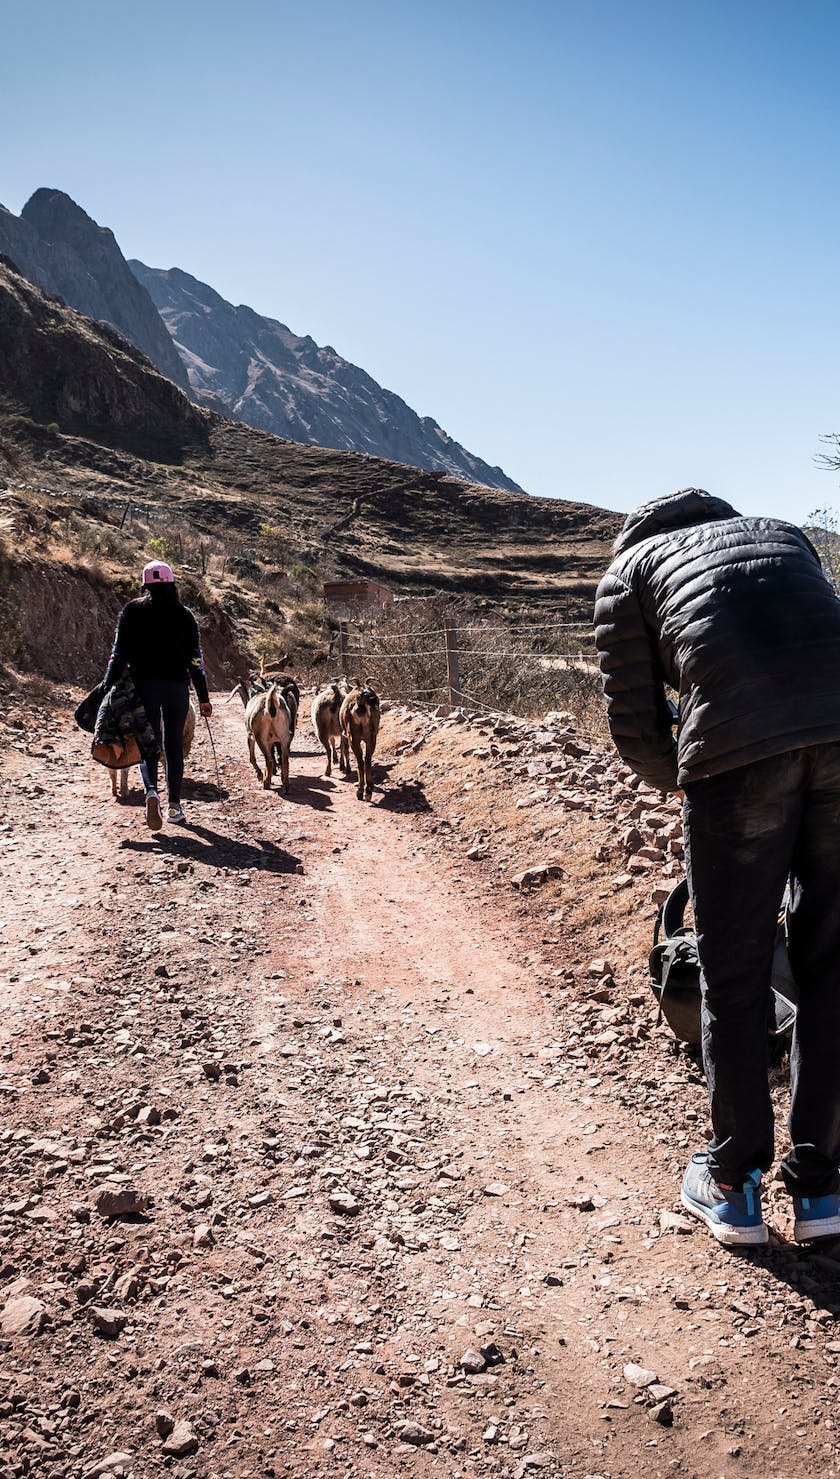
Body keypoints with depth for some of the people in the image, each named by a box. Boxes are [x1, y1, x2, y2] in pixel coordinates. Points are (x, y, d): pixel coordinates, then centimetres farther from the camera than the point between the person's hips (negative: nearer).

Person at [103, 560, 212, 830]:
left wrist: (108, 688, 0)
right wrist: (203, 697, 2)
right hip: (177, 685, 1)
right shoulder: (184, 615, 3)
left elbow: (119, 653, -2)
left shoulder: (131, 611, 2)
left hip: (144, 684, -1)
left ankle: (151, 790, -25)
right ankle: (174, 806, 13)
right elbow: (195, 658, 0)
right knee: (174, 745, 10)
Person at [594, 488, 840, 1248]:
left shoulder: (629, 568, 24)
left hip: (738, 747, -3)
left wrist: (677, 778, 36)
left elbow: (635, 725, 16)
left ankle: (735, 1185, 24)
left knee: (733, 973, 10)